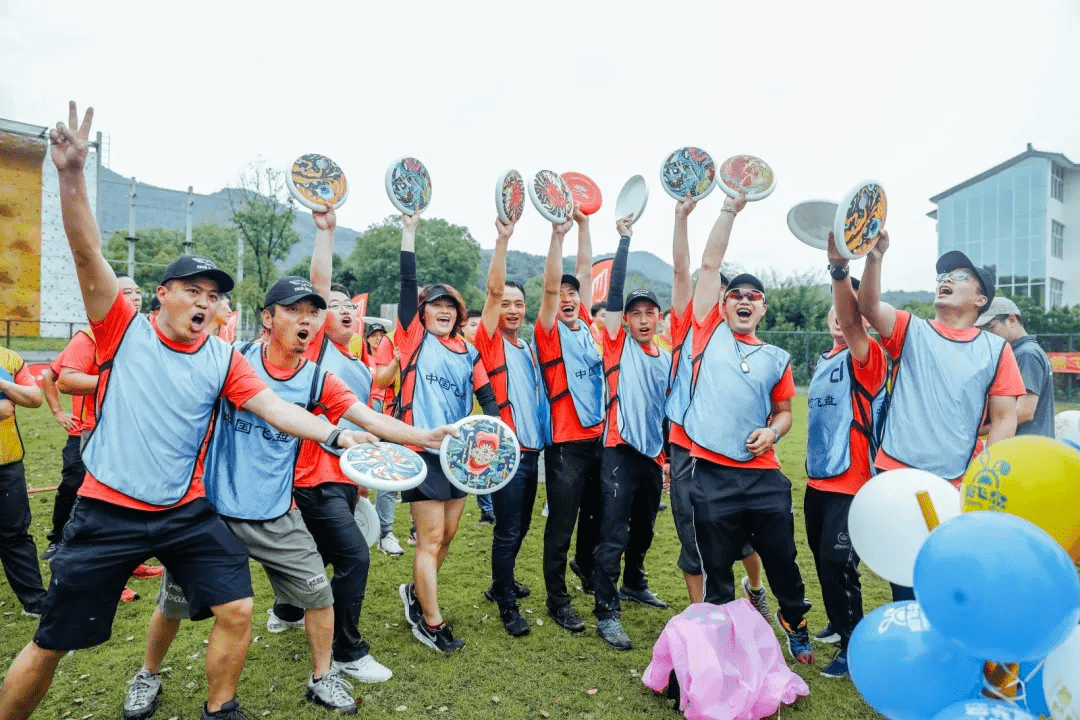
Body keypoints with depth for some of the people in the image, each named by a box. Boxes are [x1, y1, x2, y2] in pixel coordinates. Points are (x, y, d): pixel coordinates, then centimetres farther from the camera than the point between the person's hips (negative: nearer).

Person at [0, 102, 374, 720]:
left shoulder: (223, 358, 2)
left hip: (187, 512, 3)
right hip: (107, 512, -2)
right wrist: (73, 174, -26)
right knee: (51, 645, 8)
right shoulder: (124, 329, -4)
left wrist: (336, 434, -20)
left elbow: (273, 406, -6)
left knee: (238, 609, -1)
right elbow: (88, 254, -14)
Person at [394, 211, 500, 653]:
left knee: (446, 536, 14)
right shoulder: (413, 339, 0)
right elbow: (407, 284, -8)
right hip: (424, 450, -5)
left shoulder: (467, 352, 11)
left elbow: (486, 396, 9)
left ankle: (416, 594, 37)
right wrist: (409, 230, -11)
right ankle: (432, 624, 11)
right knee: (430, 538, -2)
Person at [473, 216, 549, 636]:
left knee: (520, 527, 17)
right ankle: (507, 606, 10)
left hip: (532, 449, 7)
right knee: (508, 530, -3)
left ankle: (501, 584, 35)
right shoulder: (489, 342, -5)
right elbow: (493, 289, -17)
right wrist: (503, 239, -23)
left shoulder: (527, 348, 15)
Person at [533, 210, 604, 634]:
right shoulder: (549, 332, -4)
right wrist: (558, 233, -21)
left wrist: (583, 224, 7)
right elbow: (550, 286, -18)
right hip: (566, 443, -6)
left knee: (596, 514, 21)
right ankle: (557, 600, 16)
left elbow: (585, 273, 8)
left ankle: (584, 565, 47)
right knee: (561, 524, 2)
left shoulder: (585, 326, 9)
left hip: (598, 436, 6)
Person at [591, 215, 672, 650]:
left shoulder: (666, 359, 11)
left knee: (642, 530, 20)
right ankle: (606, 613, 3)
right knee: (613, 536, -6)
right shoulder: (618, 344, -2)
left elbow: (667, 411, 17)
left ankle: (634, 584, 42)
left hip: (654, 456, 6)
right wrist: (624, 239, -13)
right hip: (621, 453, -6)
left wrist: (667, 455, 17)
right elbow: (614, 293, -12)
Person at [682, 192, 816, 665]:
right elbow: (709, 265, 0)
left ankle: (794, 621, 41)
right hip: (711, 474, -2)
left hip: (763, 474, 2)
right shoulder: (709, 333, 4)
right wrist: (730, 208, 0)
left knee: (781, 558, 12)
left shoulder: (776, 358, 9)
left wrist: (772, 431, -5)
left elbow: (784, 412, 18)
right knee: (716, 570, 10)